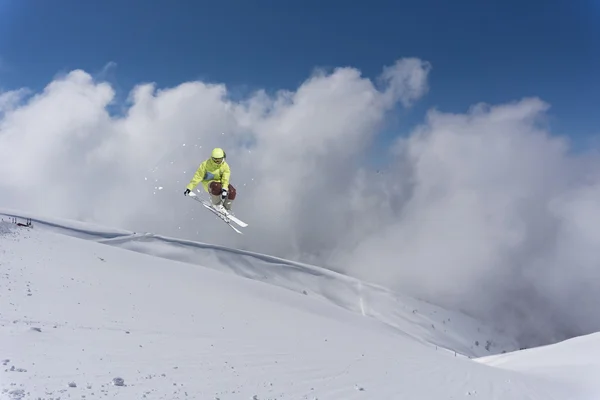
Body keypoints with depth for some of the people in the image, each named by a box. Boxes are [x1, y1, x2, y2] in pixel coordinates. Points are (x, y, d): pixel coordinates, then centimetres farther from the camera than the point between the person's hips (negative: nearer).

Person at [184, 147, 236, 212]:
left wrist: (224, 190, -36)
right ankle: (217, 204, -14)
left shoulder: (225, 166, -7)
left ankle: (226, 207, 1)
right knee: (216, 186, -40)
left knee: (232, 191, -27)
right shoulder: (206, 164, -13)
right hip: (209, 183, -3)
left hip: (220, 183, 3)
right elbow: (198, 176, -12)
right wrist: (189, 187, -17)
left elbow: (225, 179, -17)